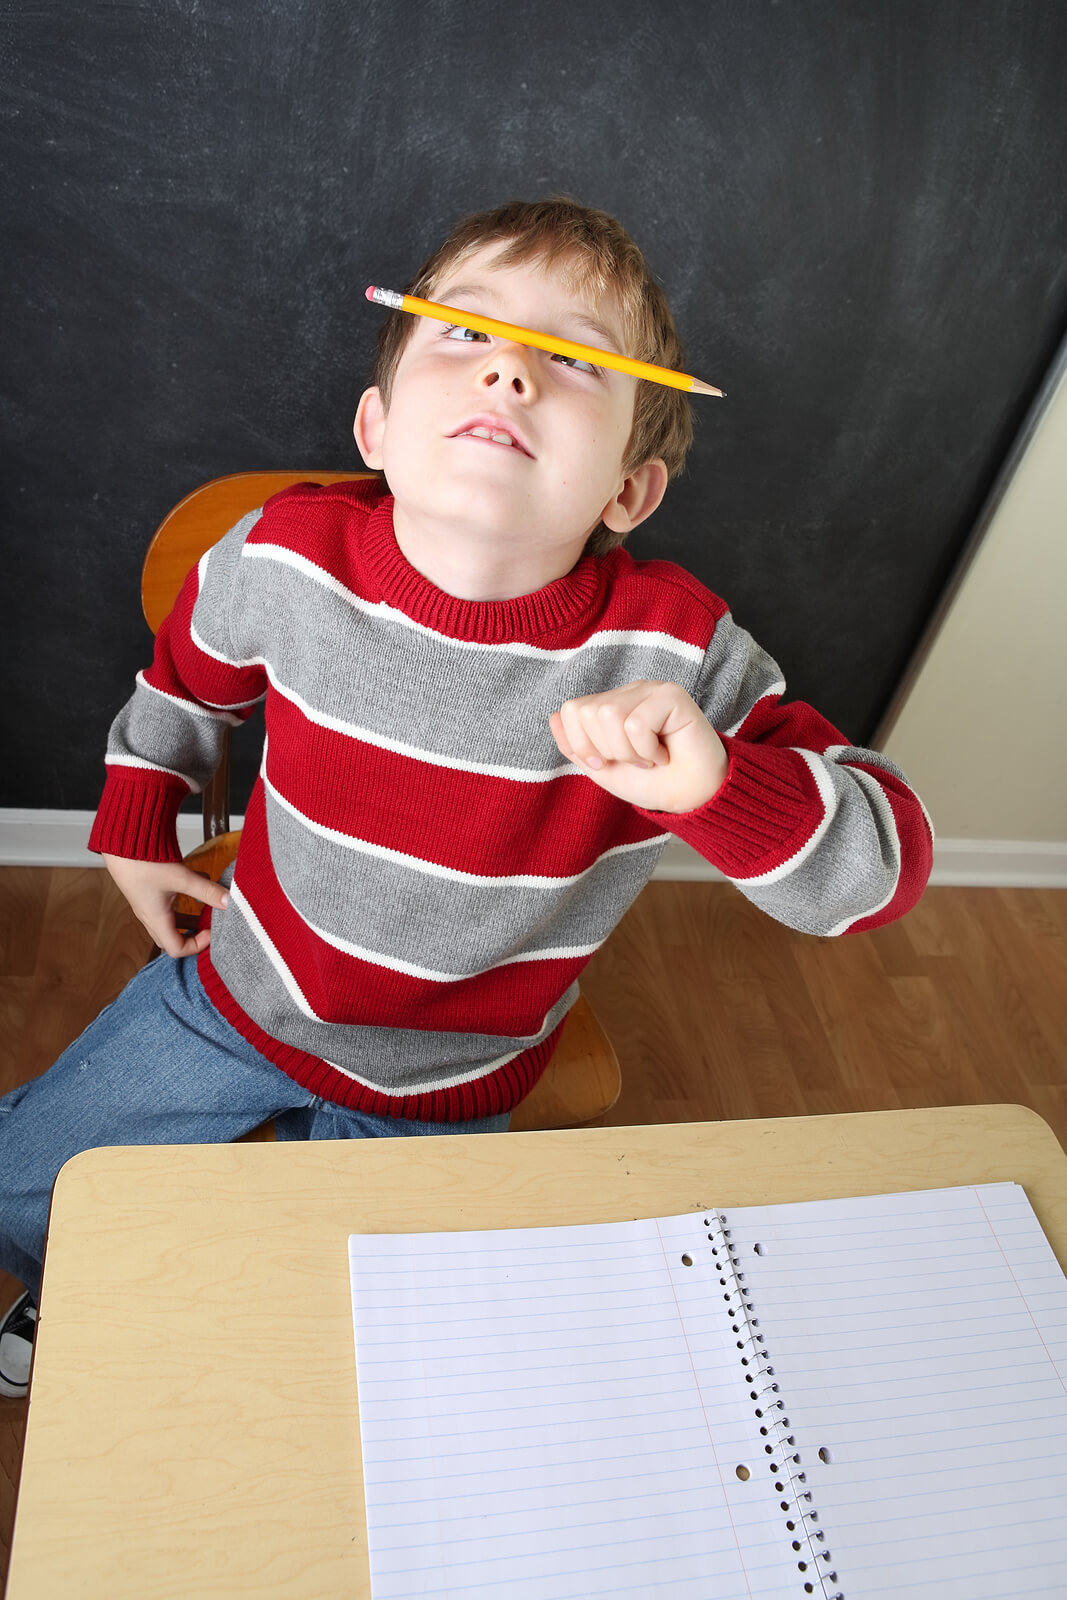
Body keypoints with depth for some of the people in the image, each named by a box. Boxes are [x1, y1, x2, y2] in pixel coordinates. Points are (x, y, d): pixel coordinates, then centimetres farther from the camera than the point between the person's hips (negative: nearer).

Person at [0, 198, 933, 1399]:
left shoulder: (674, 659, -30)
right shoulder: (285, 556, -22)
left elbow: (888, 864, -26)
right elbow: (184, 675, 2)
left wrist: (715, 783, -45)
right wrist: (135, 830, 11)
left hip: (439, 1096, -1)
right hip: (235, 998, 2)